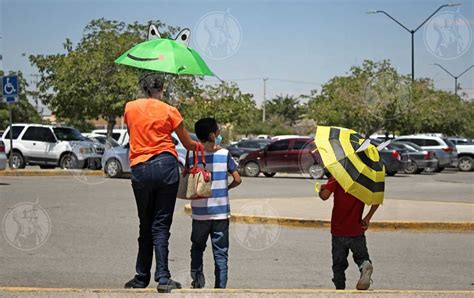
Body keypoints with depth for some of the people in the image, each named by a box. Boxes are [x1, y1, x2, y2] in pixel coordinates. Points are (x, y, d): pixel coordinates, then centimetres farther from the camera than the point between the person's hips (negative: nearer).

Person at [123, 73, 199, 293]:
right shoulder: (169, 111, 2)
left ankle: (142, 278, 18)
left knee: (145, 226, 13)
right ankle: (163, 279, -7)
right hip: (166, 165, -1)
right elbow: (188, 144, 9)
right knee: (161, 225, 1)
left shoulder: (130, 108, 8)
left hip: (140, 169, 2)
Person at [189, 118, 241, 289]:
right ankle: (221, 286, 3)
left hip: (199, 212, 1)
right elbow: (237, 179, -2)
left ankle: (197, 279, 11)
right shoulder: (224, 154, -4)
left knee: (197, 248, 19)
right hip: (221, 212, 0)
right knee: (220, 252, 6)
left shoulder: (193, 155, -4)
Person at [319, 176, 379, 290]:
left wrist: (321, 189, 1)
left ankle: (340, 288, 12)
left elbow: (324, 195, -22)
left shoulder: (337, 177, -11)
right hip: (356, 229, 1)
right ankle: (365, 264, -19)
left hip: (338, 230, -1)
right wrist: (368, 218, 2)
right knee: (361, 256, 14)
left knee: (339, 264, 13)